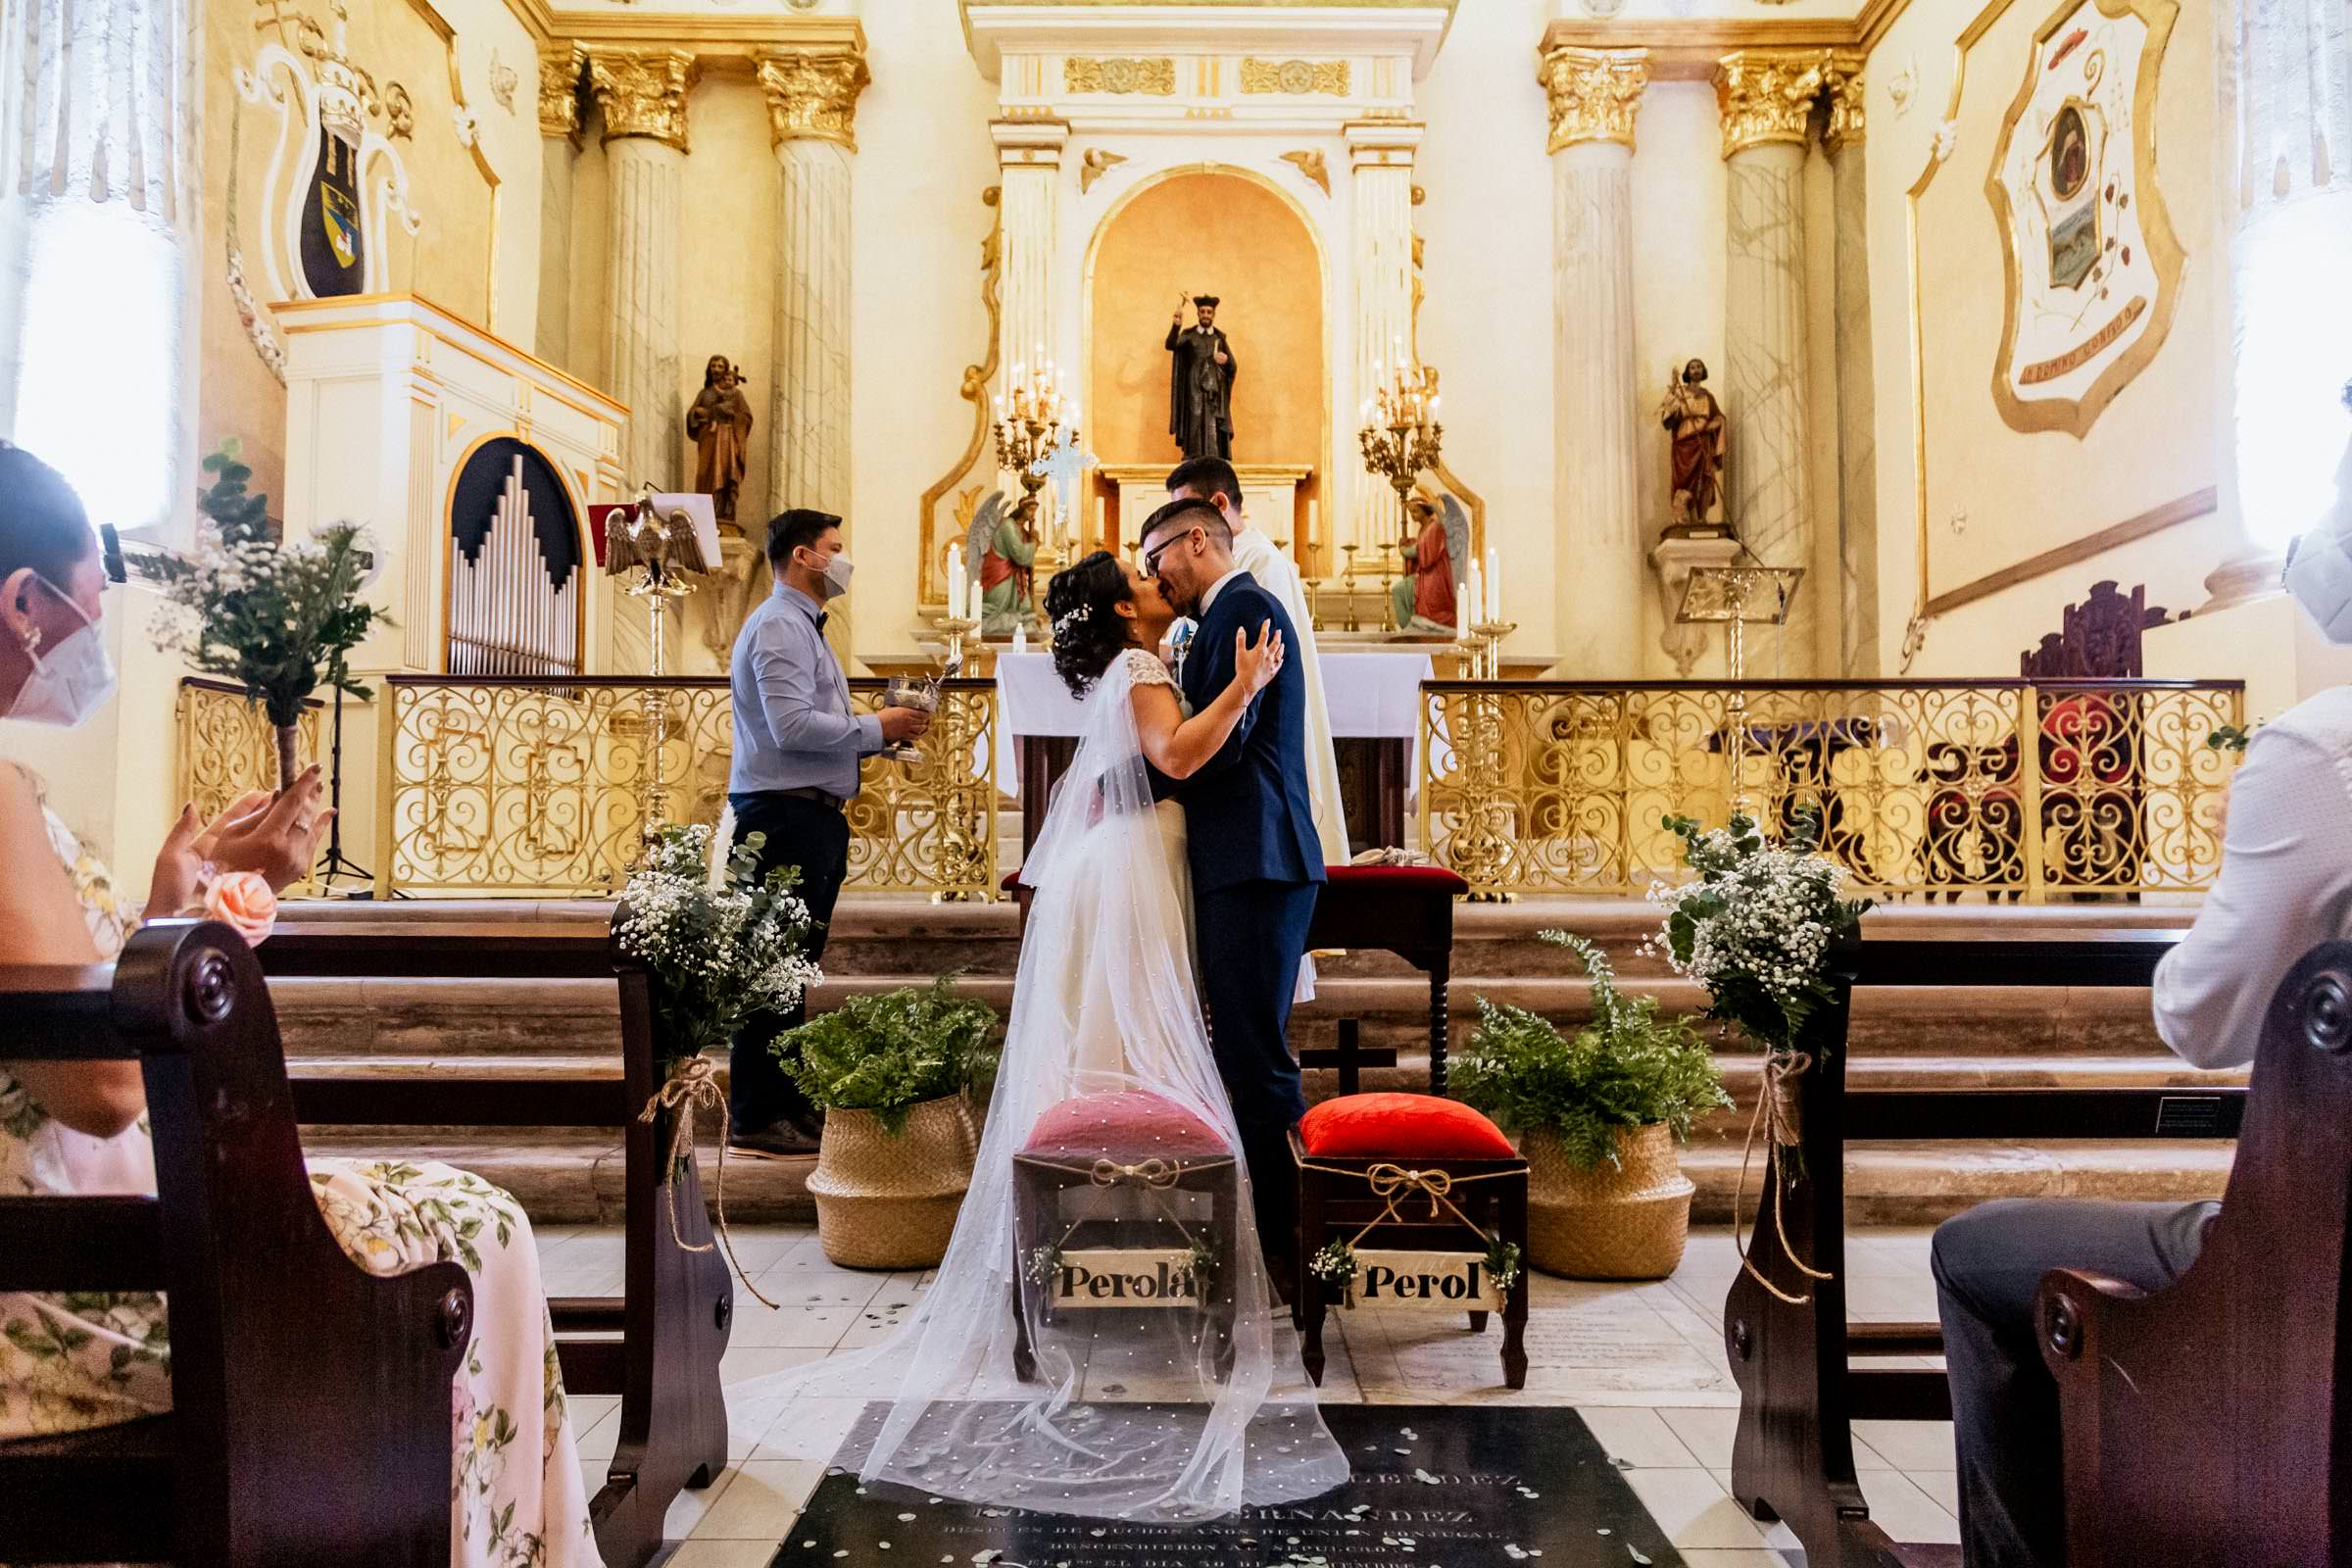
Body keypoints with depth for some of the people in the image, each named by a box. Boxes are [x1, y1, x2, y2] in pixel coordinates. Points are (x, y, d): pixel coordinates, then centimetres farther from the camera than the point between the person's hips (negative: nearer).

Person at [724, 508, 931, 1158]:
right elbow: (792, 725, -23)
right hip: (785, 816, -11)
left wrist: (880, 731, 10)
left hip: (810, 817, 11)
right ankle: (756, 1120, 1)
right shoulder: (779, 626, -11)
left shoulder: (802, 627, 22)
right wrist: (876, 727, -14)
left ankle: (788, 1103, 24)